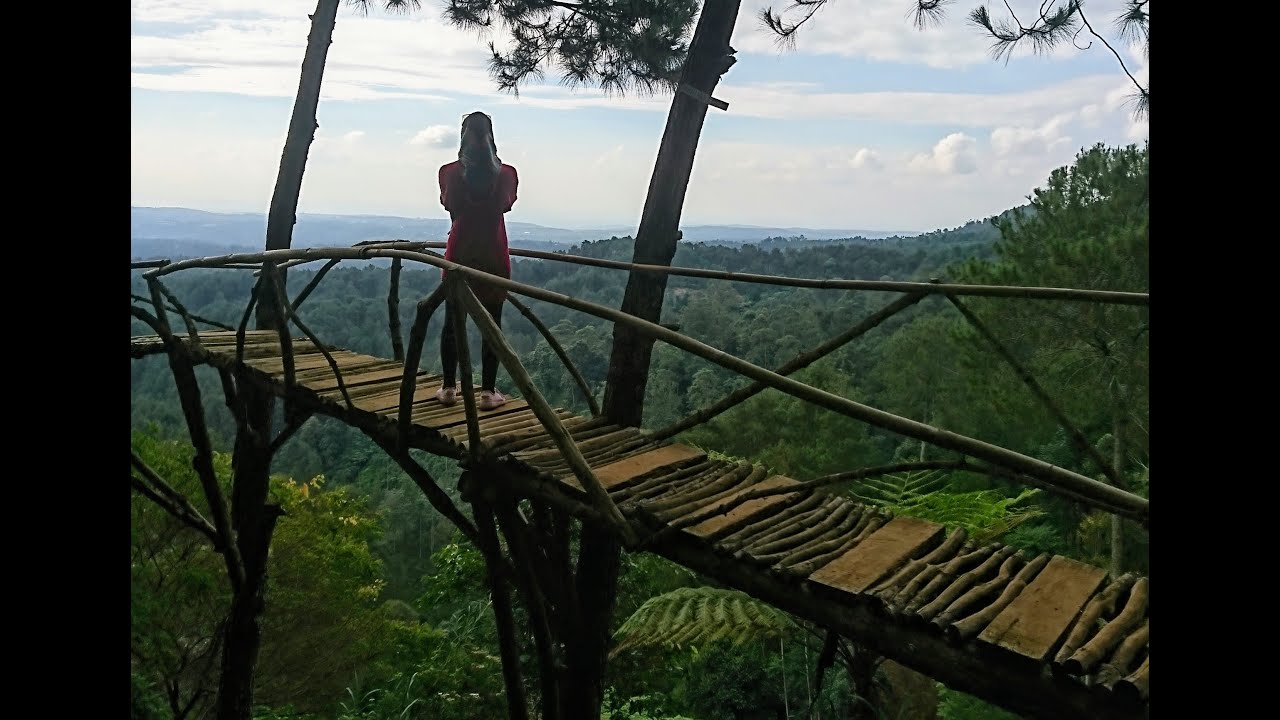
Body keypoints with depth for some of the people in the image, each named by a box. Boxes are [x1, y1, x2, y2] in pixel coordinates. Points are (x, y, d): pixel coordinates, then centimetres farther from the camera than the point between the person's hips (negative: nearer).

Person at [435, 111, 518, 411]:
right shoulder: (506, 173, -5)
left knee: (452, 322, 11)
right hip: (493, 256, -1)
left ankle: (449, 388, 16)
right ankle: (488, 392, 6)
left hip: (459, 254, 1)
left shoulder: (450, 172, -4)